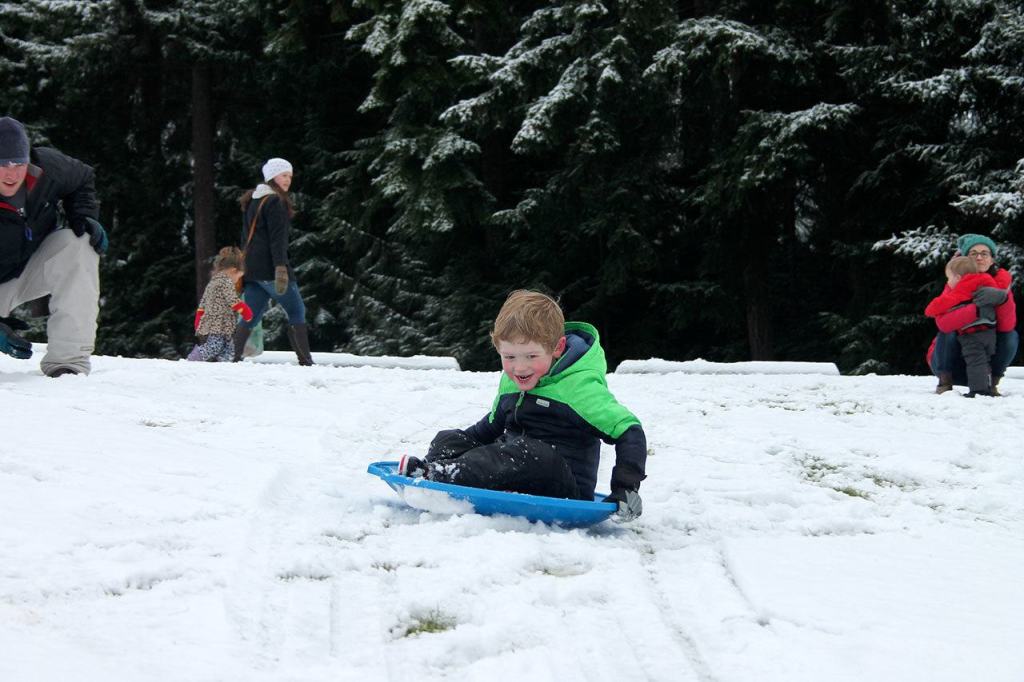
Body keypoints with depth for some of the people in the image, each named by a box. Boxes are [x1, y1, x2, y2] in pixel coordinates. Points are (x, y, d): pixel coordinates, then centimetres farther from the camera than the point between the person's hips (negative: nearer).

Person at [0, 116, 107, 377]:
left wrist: (84, 217, -15)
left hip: (36, 265, 3)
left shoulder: (45, 167, -20)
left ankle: (68, 358, -30)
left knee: (77, 244, -28)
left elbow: (83, 179, 5)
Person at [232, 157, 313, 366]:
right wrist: (281, 268, -25)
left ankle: (233, 357, -2)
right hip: (270, 268, -8)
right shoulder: (275, 201, -9)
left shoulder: (252, 201, 20)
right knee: (297, 312, -1)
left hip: (251, 268, 8)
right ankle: (305, 360, -5)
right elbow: (277, 238, -18)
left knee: (251, 317, 7)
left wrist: (245, 266, 24)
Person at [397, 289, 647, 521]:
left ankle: (440, 476, -43)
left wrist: (626, 487, -25)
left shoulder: (580, 387, -12)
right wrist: (461, 441, 18)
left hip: (565, 495, -7)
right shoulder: (510, 381, 11)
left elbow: (630, 431, -14)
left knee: (533, 453, -37)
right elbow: (493, 425, 29)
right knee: (448, 440, -1)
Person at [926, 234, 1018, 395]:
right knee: (948, 331, -29)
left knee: (1011, 336, -20)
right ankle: (945, 382, -11)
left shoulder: (1001, 283, -7)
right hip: (951, 362, -2)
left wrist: (1002, 299, -43)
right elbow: (943, 322, -35)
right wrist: (978, 308, -47)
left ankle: (991, 383, -4)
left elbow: (1006, 326, -24)